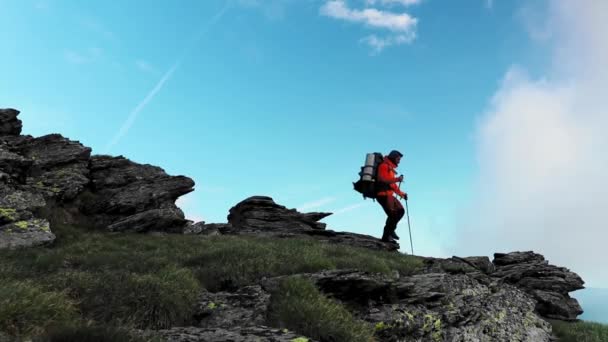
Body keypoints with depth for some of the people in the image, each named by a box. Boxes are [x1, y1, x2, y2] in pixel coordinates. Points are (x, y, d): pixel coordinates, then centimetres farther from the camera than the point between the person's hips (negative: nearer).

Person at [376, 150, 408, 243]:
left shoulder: (390, 168, 23)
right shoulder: (384, 166, -8)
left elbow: (392, 184, 26)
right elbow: (381, 179, -23)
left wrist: (401, 194, 20)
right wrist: (396, 179, -26)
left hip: (388, 195, 10)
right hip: (383, 194, -10)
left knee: (400, 211, 11)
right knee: (392, 214, -13)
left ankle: (391, 230, 14)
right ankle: (386, 236, -5)